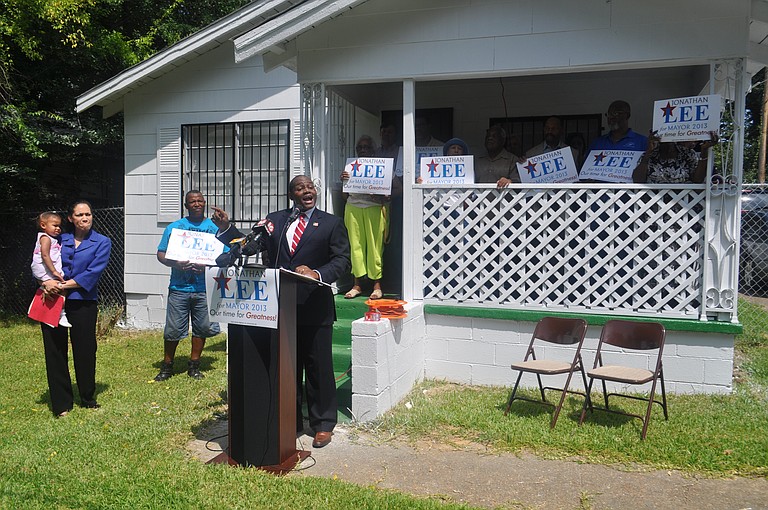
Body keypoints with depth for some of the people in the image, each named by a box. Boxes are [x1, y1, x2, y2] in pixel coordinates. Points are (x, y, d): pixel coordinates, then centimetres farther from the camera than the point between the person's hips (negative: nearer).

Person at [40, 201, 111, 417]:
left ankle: (88, 398, 24)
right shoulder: (61, 239, 12)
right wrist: (47, 281, -13)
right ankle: (61, 403, 17)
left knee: (84, 351, 5)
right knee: (55, 351, 5)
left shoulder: (102, 242, 3)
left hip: (83, 303, -2)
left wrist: (63, 285, -14)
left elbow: (92, 274, -8)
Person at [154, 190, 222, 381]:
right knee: (173, 330, 2)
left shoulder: (215, 228, 8)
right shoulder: (174, 227, 9)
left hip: (205, 288, 1)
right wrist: (175, 263, -14)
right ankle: (167, 366, 18)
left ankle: (194, 364, 22)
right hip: (179, 287, 0)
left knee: (202, 328, 6)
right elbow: (161, 254, 7)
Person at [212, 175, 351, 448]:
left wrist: (317, 274, -24)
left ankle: (323, 424, 21)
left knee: (318, 368, 6)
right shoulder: (274, 220, 10)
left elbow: (342, 261, -7)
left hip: (315, 307, -3)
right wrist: (226, 227, -2)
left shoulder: (332, 223, 1)